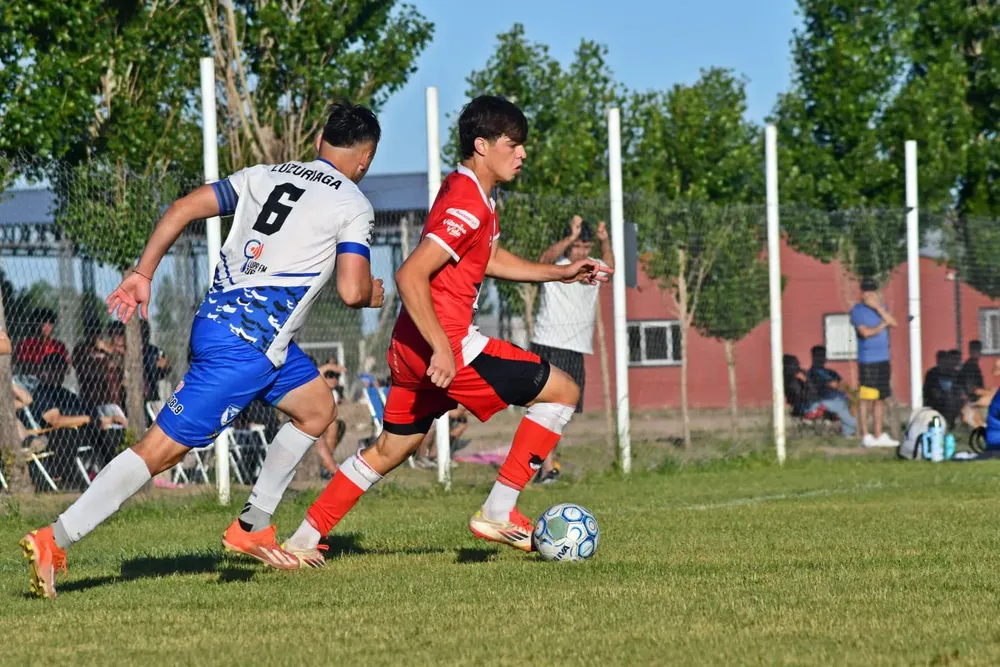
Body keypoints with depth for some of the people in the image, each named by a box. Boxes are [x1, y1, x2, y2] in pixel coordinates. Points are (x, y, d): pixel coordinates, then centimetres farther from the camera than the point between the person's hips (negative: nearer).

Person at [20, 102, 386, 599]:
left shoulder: (263, 176, 16)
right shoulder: (353, 205, -1)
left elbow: (183, 209, 8)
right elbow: (352, 291, -10)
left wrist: (143, 273, 8)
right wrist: (372, 295, 13)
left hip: (219, 315, 8)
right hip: (248, 342, -8)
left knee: (317, 409, 24)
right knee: (162, 448, -8)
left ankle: (252, 528, 25)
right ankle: (53, 542, -14)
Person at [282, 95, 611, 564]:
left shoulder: (470, 193, 15)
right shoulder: (468, 205, -18)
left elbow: (489, 260, 31)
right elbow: (410, 276, -24)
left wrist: (560, 273, 24)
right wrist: (443, 348, -26)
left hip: (412, 347, 10)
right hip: (444, 342, -10)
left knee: (391, 447, 21)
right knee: (561, 391, -3)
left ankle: (302, 540, 22)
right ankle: (498, 512, -3)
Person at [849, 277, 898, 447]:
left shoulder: (881, 308, 16)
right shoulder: (857, 310, -3)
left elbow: (893, 323, -1)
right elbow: (865, 332, -16)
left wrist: (878, 308, -9)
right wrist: (881, 326, -2)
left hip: (883, 360, 7)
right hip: (867, 361, -7)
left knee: (881, 398, 8)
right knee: (866, 399, -6)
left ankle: (878, 435, 12)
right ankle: (865, 435, -3)